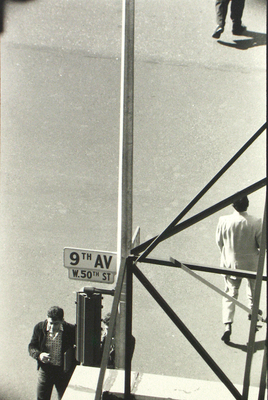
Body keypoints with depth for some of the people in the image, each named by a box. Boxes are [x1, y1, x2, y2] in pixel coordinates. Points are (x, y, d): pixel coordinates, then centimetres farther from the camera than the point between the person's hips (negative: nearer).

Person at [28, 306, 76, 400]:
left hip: (64, 371, -1)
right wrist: (39, 355, -22)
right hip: (45, 370, 1)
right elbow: (31, 346, -1)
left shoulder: (71, 330, -13)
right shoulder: (39, 328, -7)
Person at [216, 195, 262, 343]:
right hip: (251, 262, 0)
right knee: (253, 286, 27)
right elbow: (262, 243, -10)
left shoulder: (224, 221, -17)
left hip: (230, 263, 0)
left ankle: (227, 325, -7)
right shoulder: (256, 222, -20)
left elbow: (219, 241, -3)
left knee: (230, 293, 7)